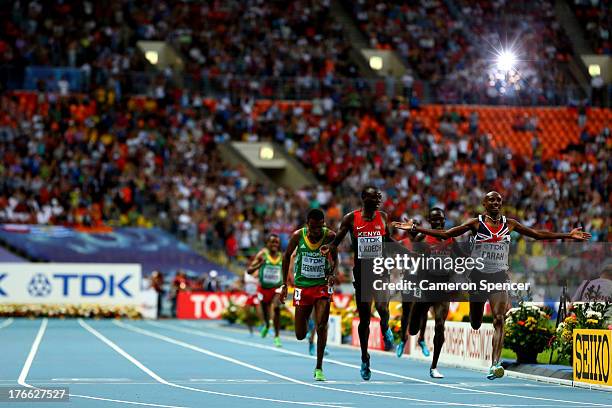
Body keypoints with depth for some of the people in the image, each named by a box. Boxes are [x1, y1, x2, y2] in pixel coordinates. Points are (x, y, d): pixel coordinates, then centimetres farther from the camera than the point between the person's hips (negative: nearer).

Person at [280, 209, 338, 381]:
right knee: (300, 335, 4)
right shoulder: (298, 236, -11)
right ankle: (305, 322, 43)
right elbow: (287, 257, 6)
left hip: (322, 285, -1)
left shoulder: (330, 236, -11)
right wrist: (284, 284, 5)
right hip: (302, 285, 1)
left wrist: (332, 273, -14)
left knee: (321, 327, -14)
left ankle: (319, 368, -2)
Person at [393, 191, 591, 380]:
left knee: (499, 320, -17)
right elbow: (445, 234, -5)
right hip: (478, 275, 0)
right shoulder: (476, 223, -3)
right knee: (475, 323, 9)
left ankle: (495, 365, -25)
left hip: (499, 276, 0)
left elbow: (538, 234, 8)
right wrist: (414, 228, -12)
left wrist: (568, 235, 5)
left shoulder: (509, 224, 3)